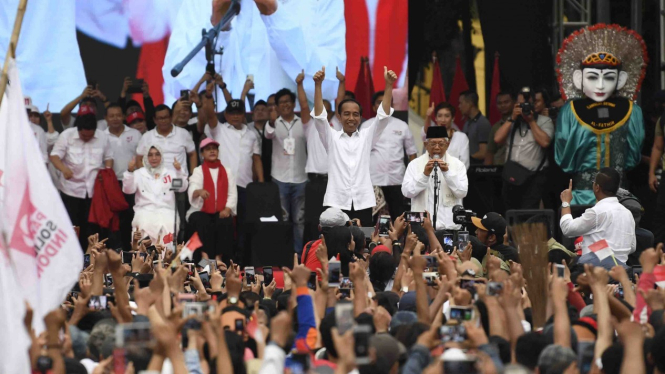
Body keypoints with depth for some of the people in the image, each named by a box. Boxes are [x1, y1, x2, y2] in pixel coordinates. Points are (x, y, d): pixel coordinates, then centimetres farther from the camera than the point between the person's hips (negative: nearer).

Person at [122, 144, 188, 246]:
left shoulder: (170, 173, 22)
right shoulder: (139, 174, 18)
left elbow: (182, 188, 7)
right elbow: (128, 190, 3)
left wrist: (179, 171, -10)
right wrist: (129, 171, -13)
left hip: (166, 211, 1)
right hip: (144, 211, -1)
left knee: (168, 225, -34)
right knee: (145, 225, -36)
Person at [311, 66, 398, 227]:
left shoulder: (367, 136, 12)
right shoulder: (331, 137, 9)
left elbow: (383, 115, 1)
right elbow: (319, 115, -4)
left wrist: (389, 85, -11)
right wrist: (318, 85, -17)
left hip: (362, 203, 1)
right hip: (336, 203, -1)